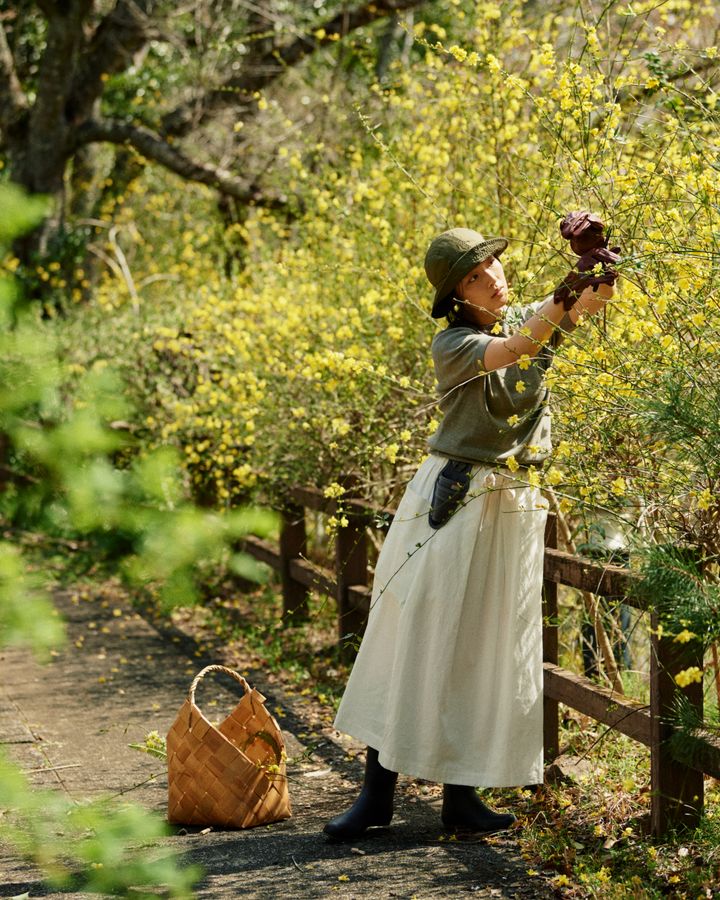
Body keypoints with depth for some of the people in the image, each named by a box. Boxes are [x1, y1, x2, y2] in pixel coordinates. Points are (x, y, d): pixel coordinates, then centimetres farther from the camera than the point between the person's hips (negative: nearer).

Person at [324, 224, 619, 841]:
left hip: (515, 506, 4)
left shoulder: (531, 321, 9)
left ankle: (461, 794, 8)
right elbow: (505, 353, -25)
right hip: (452, 500, -4)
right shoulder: (452, 344, -6)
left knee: (489, 649, 4)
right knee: (415, 635, -5)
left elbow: (575, 313, -9)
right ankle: (378, 790, 0)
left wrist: (591, 296, -31)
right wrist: (562, 304, -39)